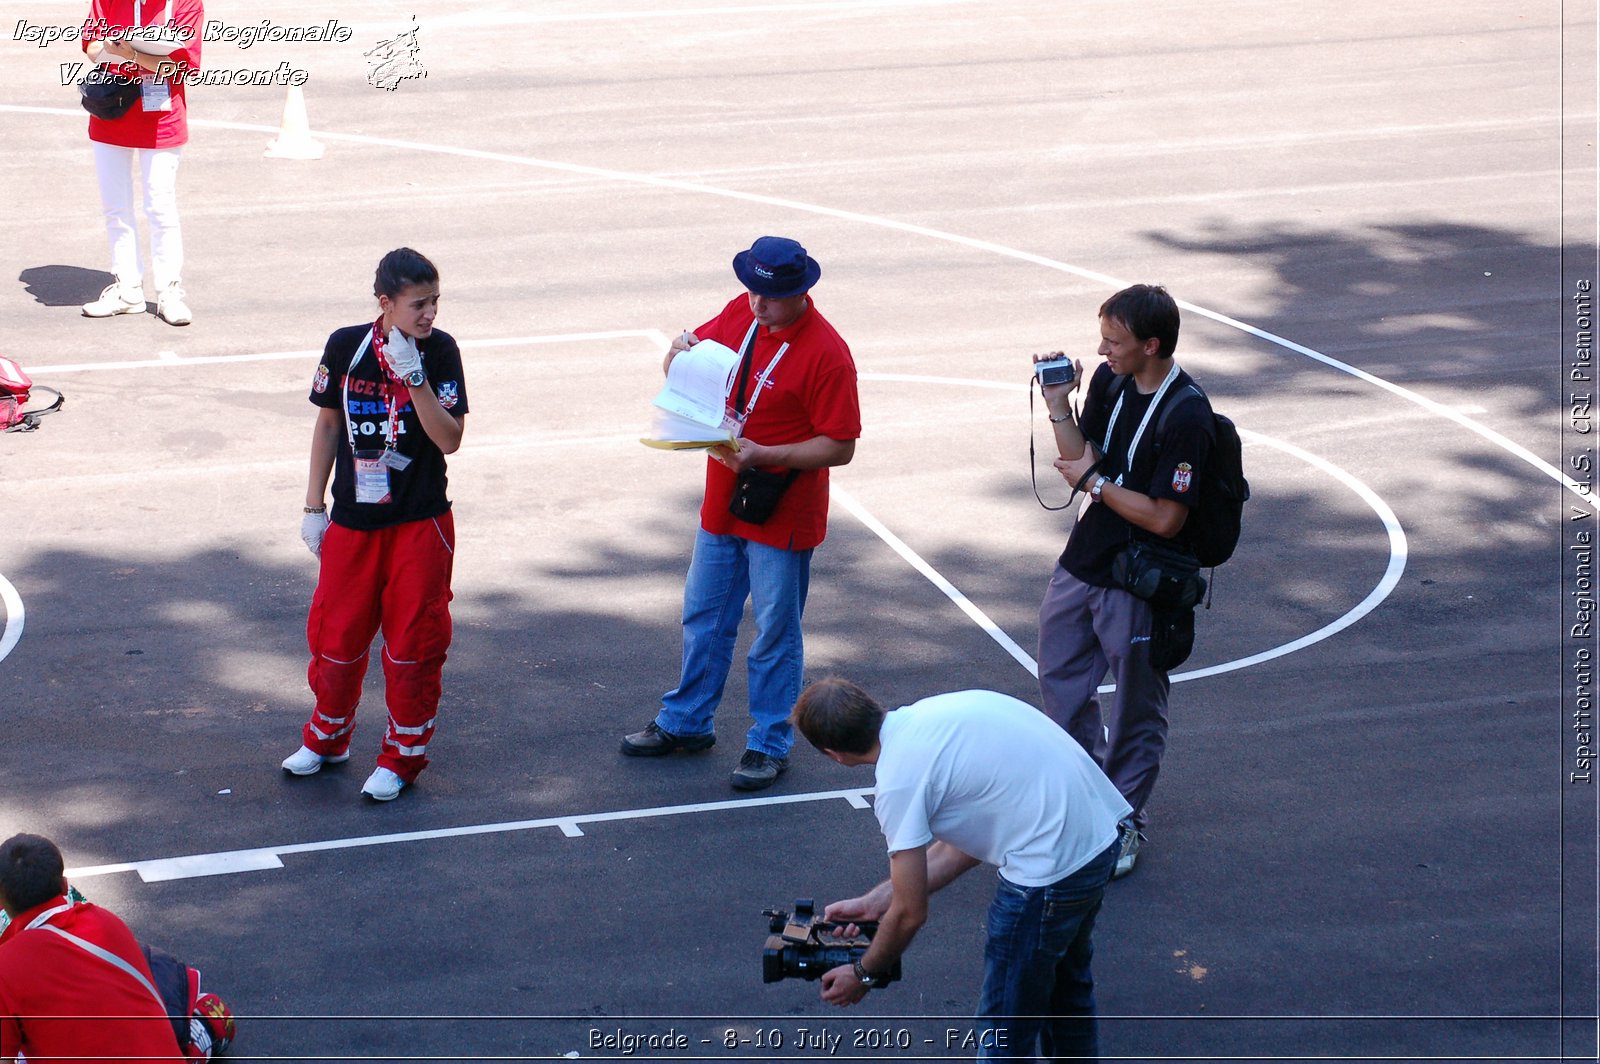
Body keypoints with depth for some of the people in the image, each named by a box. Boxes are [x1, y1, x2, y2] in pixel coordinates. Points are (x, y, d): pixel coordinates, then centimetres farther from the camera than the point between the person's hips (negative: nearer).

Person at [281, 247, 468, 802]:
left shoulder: (440, 351, -10)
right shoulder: (346, 346, -6)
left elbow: (450, 439, -17)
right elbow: (328, 424, 6)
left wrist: (413, 375, -26)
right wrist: (314, 507, 7)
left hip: (420, 526, -2)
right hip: (352, 523, 2)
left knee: (414, 640, 3)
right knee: (336, 632, 10)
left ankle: (403, 754, 20)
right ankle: (329, 735, 34)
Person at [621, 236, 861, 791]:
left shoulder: (825, 352, -21)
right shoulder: (739, 314, -1)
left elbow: (840, 447, -20)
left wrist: (762, 455, -27)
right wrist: (680, 351, -11)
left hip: (780, 516, -7)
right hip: (721, 506, 7)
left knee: (775, 634, 6)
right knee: (703, 619, 19)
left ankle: (769, 744, 19)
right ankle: (685, 723, 34)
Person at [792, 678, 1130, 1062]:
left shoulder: (897, 781, -14)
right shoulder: (931, 712, 10)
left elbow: (910, 914, -6)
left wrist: (862, 974, 12)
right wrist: (875, 901, 20)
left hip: (1051, 867, -9)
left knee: (1003, 1030, 7)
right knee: (1066, 982, 32)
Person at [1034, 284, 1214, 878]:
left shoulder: (1186, 417, -25)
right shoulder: (1110, 381, -2)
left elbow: (1164, 519, -24)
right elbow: (1083, 459, 4)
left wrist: (1092, 482, -15)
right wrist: (1058, 406, -11)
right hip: (1083, 561, 8)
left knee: (1136, 707, 9)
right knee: (1059, 676, 21)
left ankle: (1126, 820, 26)